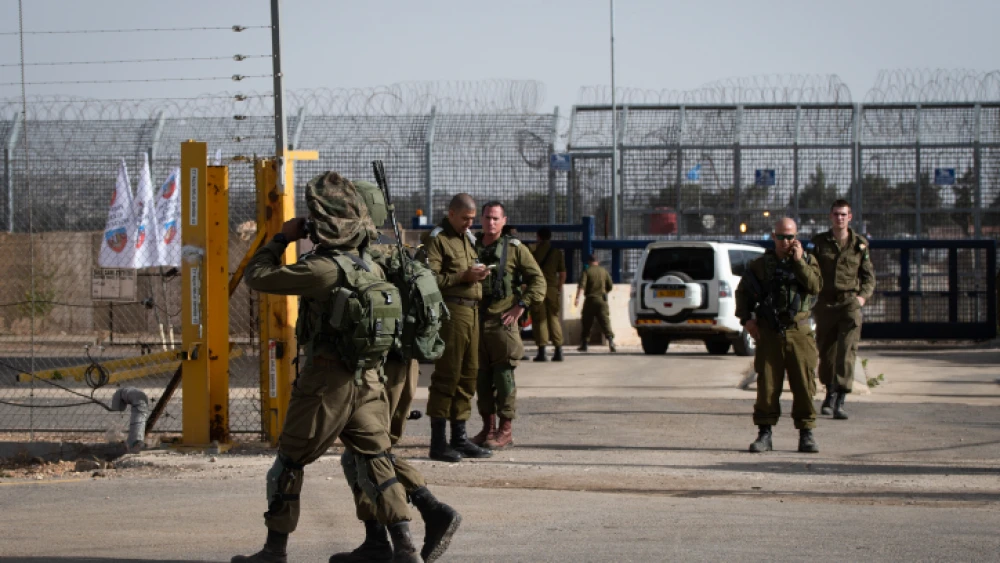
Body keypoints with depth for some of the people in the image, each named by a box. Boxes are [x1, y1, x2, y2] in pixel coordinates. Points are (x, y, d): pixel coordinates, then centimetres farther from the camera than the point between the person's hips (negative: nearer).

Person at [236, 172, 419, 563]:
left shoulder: (324, 269, -17)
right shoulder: (372, 268, 5)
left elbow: (257, 276, -12)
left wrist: (282, 238, 2)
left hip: (325, 383, -6)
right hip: (368, 382, 6)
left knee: (289, 462, 8)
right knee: (377, 463, 9)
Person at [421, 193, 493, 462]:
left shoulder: (469, 238, 21)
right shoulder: (436, 239, -5)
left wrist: (479, 275, 11)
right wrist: (463, 276, -18)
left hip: (472, 311, 8)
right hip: (451, 310, -8)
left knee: (468, 375, 10)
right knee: (446, 375, -8)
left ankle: (459, 437, 16)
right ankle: (438, 442, -6)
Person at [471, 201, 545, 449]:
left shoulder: (515, 249, 3)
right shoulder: (472, 247, 14)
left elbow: (538, 280, 1)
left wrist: (521, 306, -8)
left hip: (503, 321, -4)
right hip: (475, 321, 4)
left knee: (504, 376, -5)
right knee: (481, 377, 7)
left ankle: (505, 431, -2)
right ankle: (488, 427, 15)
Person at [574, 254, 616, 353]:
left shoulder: (586, 272, -1)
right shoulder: (604, 271, 7)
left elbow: (581, 285, -16)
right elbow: (610, 286, 9)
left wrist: (577, 297, -23)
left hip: (590, 299, -2)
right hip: (602, 300, 2)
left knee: (586, 323, 10)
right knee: (605, 322, -5)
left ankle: (584, 345, 14)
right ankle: (611, 342, -21)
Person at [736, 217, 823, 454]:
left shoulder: (807, 262, 8)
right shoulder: (761, 265, 8)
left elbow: (815, 285, -10)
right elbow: (743, 291, 16)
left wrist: (799, 261, -13)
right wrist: (746, 318, 4)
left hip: (799, 333, 0)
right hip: (769, 333, 0)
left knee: (804, 384, -2)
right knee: (767, 384, 0)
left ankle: (806, 434, 4)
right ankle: (765, 433, 6)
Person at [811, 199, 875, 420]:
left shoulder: (859, 244, 7)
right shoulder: (819, 242, 7)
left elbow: (869, 275, 11)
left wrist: (863, 296, -5)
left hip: (850, 302, -2)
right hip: (825, 303, 2)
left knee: (847, 351, -14)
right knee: (826, 352, 10)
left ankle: (840, 401, -19)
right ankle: (830, 394, 31)